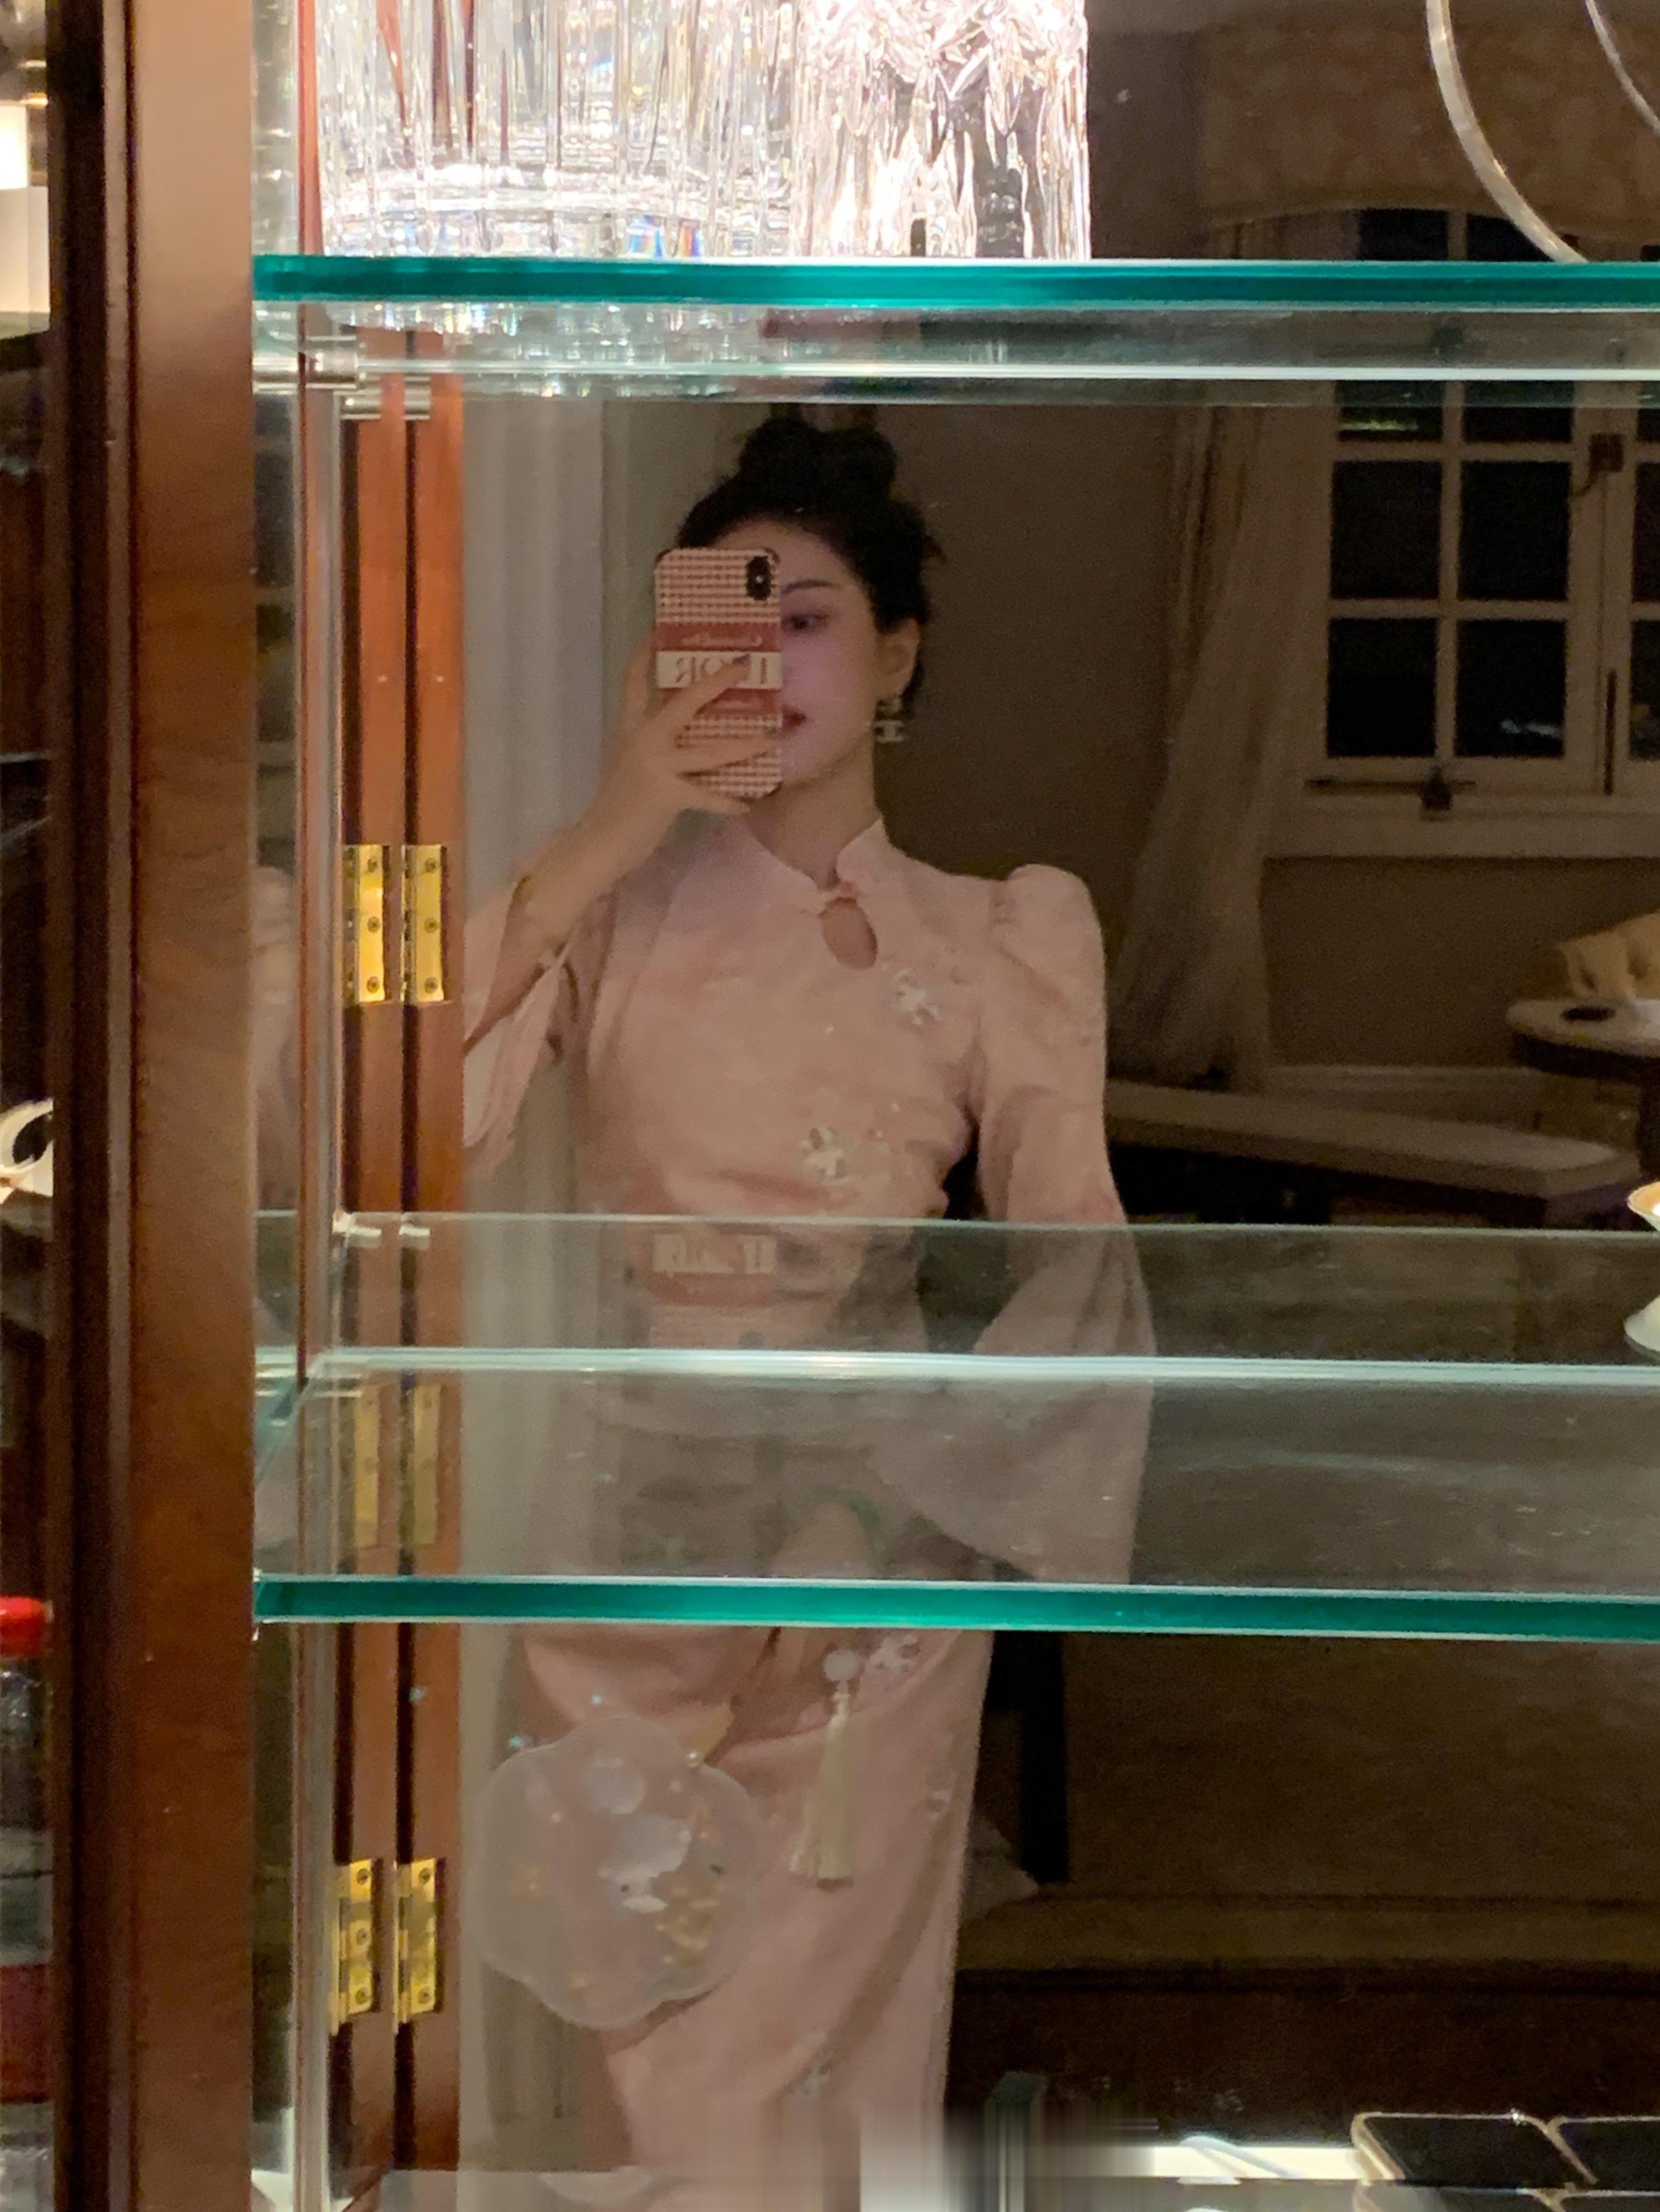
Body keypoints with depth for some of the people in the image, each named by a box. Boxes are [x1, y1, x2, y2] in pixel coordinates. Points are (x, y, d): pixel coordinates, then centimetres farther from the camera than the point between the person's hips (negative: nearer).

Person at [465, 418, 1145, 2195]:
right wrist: (610, 837, -18)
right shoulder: (611, 900, 2)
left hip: (881, 1545, 0)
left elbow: (1072, 1251, -1)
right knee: (653, 2058, 6)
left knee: (809, 2038, 3)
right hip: (629, 1521, 0)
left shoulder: (993, 942, 4)